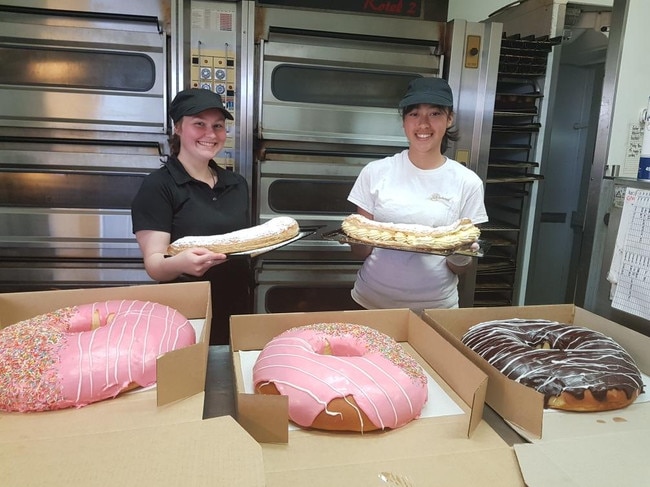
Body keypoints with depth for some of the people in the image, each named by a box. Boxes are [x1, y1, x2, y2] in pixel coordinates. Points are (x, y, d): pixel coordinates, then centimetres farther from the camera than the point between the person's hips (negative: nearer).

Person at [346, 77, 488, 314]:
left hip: (436, 306, 0)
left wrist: (460, 254, -22)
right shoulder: (375, 172, -6)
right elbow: (362, 251, -1)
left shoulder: (468, 182, -6)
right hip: (372, 302, 1)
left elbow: (459, 268, -1)